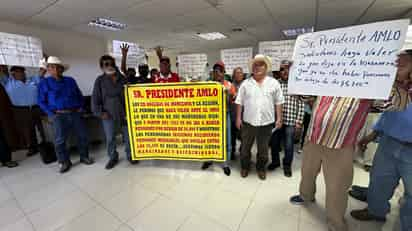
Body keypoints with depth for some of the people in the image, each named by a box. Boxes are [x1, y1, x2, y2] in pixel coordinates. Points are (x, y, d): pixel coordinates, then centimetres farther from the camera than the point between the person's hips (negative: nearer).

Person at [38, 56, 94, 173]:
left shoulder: (70, 80, 11)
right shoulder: (44, 83, 5)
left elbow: (80, 95, 16)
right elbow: (41, 102, 5)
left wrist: (81, 107, 4)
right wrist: (51, 114, -7)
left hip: (75, 113, 2)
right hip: (59, 116, -2)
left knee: (83, 136, 4)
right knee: (60, 140, -2)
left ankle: (84, 157, 20)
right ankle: (64, 162, 14)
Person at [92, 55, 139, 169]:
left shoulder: (122, 78, 5)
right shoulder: (100, 80, 1)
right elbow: (95, 98, 1)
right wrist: (100, 112, -6)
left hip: (124, 113, 1)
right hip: (109, 115, -1)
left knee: (128, 135, 8)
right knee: (110, 138, 8)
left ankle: (130, 155, 26)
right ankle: (113, 157, 27)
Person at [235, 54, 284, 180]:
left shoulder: (274, 83, 2)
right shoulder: (246, 83, 1)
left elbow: (278, 102, 4)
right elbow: (239, 102, 1)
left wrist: (279, 118, 1)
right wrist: (238, 118, -3)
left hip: (266, 122, 0)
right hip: (248, 121, 0)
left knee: (263, 149, 14)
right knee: (245, 147, 13)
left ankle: (261, 168, 36)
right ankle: (245, 167, 34)